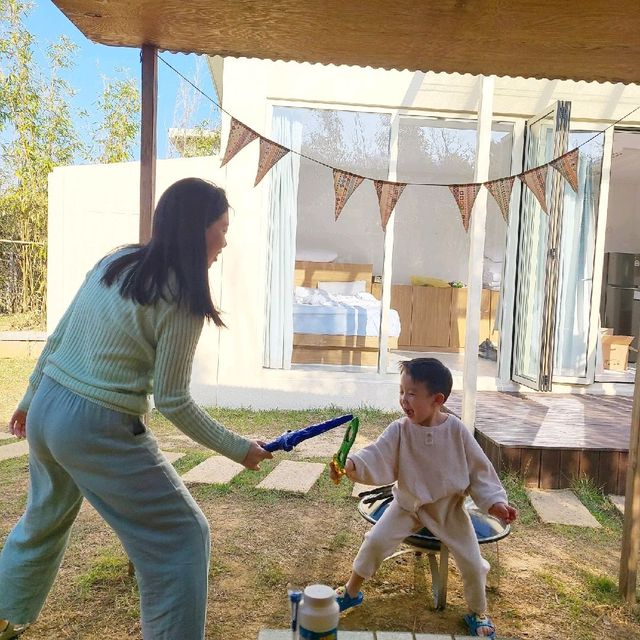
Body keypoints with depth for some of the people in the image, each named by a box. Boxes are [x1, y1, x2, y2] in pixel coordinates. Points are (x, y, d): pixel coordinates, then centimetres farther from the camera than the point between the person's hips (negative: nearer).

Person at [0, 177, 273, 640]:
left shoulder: (114, 261, 5)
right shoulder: (181, 299, -17)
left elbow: (57, 339, 11)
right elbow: (172, 402, -14)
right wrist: (237, 449, -5)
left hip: (47, 410, 9)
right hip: (99, 429, -9)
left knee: (44, 519, 32)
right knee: (182, 535, 5)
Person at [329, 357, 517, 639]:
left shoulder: (456, 430, -19)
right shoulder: (399, 430, -19)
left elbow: (478, 469, -10)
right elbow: (376, 457, -31)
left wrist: (494, 501, -18)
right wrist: (350, 465, -50)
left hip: (448, 508, 0)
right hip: (408, 504, 0)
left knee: (472, 563, 1)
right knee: (375, 541, -8)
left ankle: (478, 613, 34)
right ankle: (351, 592, 19)